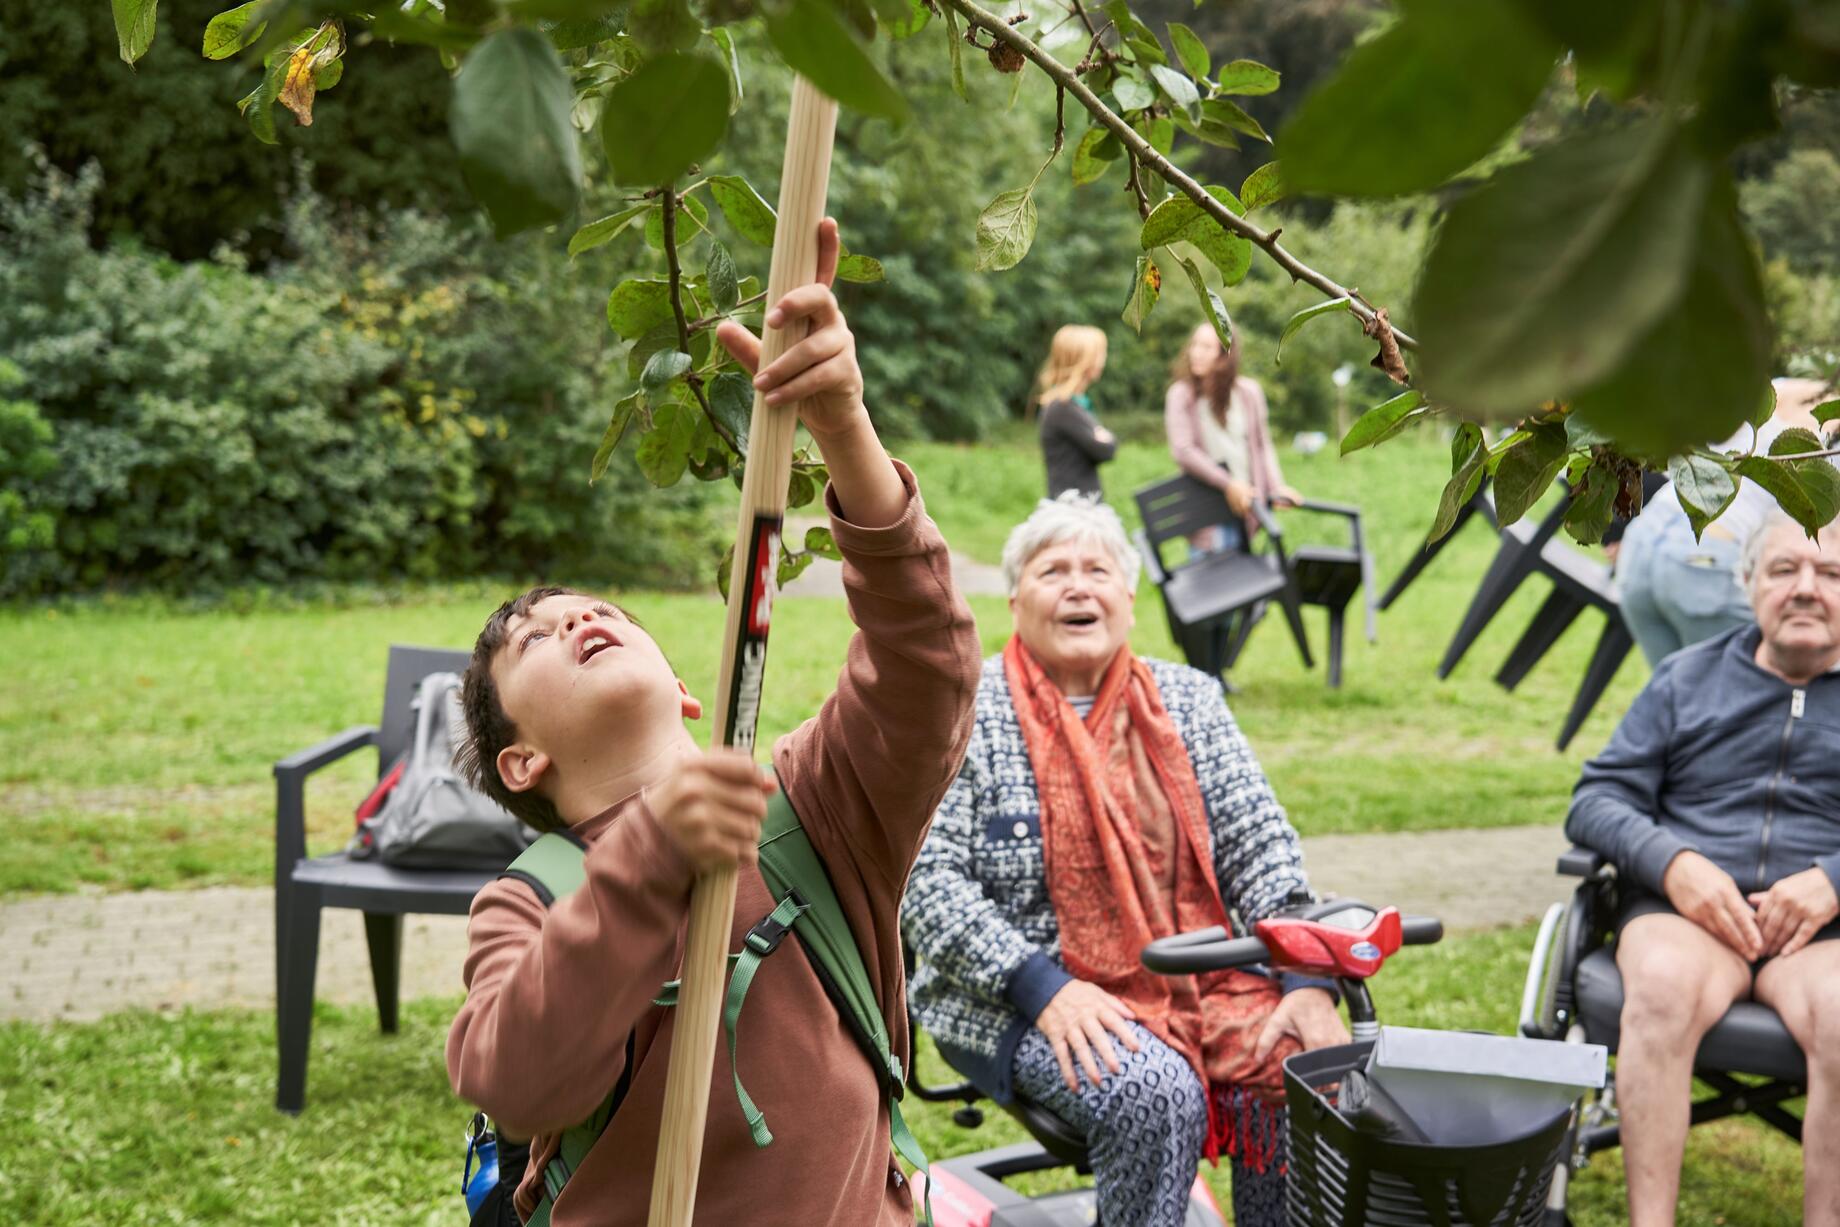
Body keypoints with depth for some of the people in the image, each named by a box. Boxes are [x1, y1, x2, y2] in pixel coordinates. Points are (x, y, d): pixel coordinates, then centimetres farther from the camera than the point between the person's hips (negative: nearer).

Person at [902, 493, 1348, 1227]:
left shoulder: (1188, 699, 12)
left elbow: (1260, 847, 7)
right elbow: (924, 878, -8)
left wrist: (1309, 980, -9)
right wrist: (1044, 988, -20)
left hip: (1198, 979, 4)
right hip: (1024, 1002, -4)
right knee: (1157, 1095, -32)